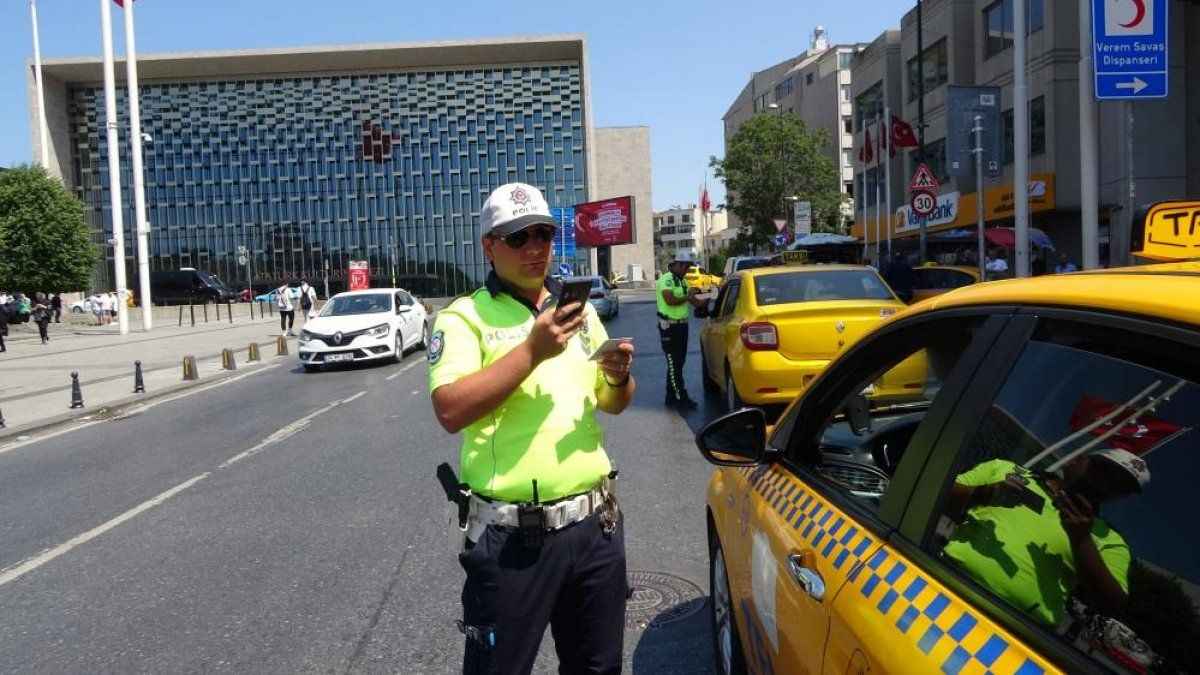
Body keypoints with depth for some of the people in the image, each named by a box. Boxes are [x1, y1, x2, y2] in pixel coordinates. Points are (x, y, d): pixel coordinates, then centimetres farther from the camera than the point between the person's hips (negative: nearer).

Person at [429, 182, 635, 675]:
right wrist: (532, 350, -24)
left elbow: (613, 403, 18)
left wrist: (619, 378, -4)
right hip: (513, 538, -5)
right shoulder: (464, 317, -5)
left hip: (596, 523, 5)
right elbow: (450, 411, -20)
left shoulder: (580, 311, 12)